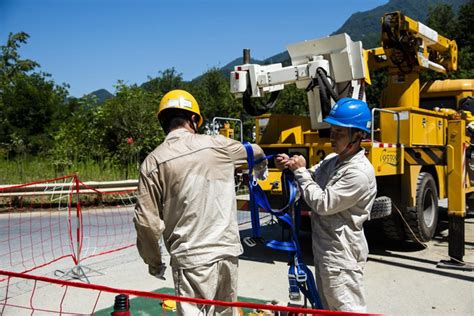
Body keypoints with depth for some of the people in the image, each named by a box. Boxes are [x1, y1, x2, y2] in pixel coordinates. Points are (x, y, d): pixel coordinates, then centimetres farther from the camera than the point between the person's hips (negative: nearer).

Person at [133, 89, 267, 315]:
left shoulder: (153, 162, -5)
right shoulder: (217, 145, 2)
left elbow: (146, 221, -6)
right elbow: (255, 152, 23)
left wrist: (153, 260, 11)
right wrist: (261, 169, 47)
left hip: (190, 258, -3)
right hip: (227, 250, 3)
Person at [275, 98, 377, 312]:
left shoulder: (359, 172, -22)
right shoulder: (332, 159, 6)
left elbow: (323, 203, -23)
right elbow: (311, 177, 16)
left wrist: (300, 171, -15)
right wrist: (290, 166, -5)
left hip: (341, 256, -9)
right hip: (324, 250, 9)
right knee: (328, 308, 23)